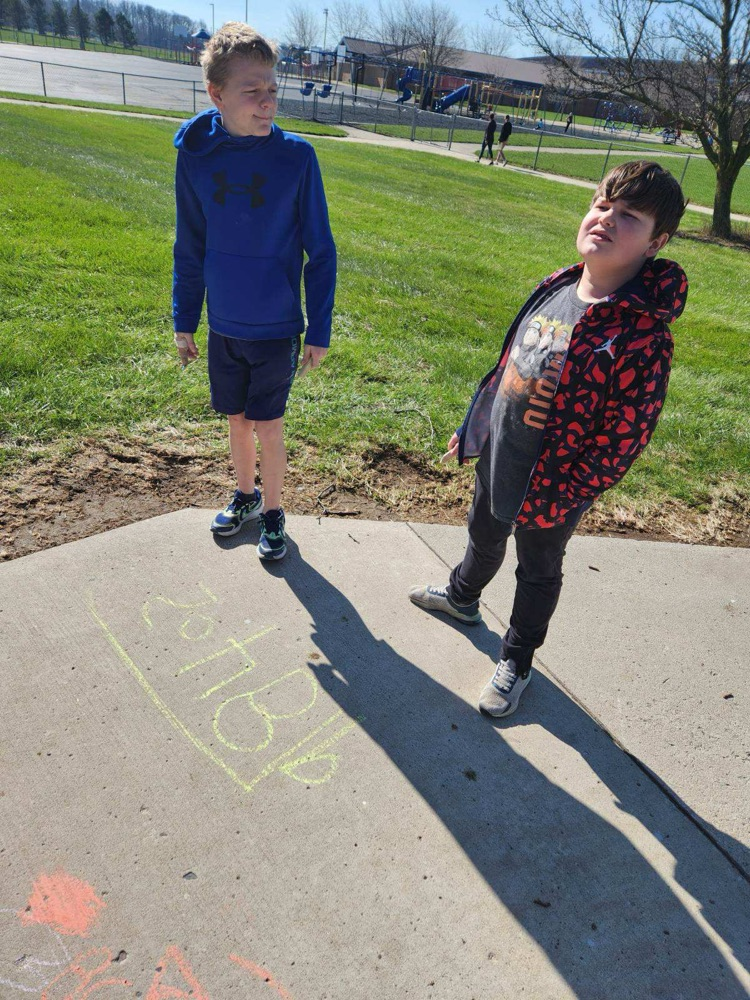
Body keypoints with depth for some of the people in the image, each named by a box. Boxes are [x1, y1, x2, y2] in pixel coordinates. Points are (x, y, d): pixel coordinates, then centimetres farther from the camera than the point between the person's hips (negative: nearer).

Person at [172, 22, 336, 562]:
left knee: (268, 425, 6)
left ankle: (272, 512, 27)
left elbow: (320, 251, -6)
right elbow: (190, 247, 5)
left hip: (277, 328, -3)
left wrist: (319, 331, -6)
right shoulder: (195, 153, -5)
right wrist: (184, 320, 9)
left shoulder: (296, 156, -12)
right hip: (224, 326, 3)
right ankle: (246, 495, 40)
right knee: (238, 419, 16)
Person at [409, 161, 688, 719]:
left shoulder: (642, 333, -27)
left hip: (552, 487, -6)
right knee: (483, 536, 30)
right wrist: (475, 426, 12)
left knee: (538, 570, 18)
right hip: (497, 458, 6)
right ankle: (463, 597, 61)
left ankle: (516, 662, 44)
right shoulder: (557, 287, -5)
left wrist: (560, 498, -21)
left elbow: (625, 438, -23)